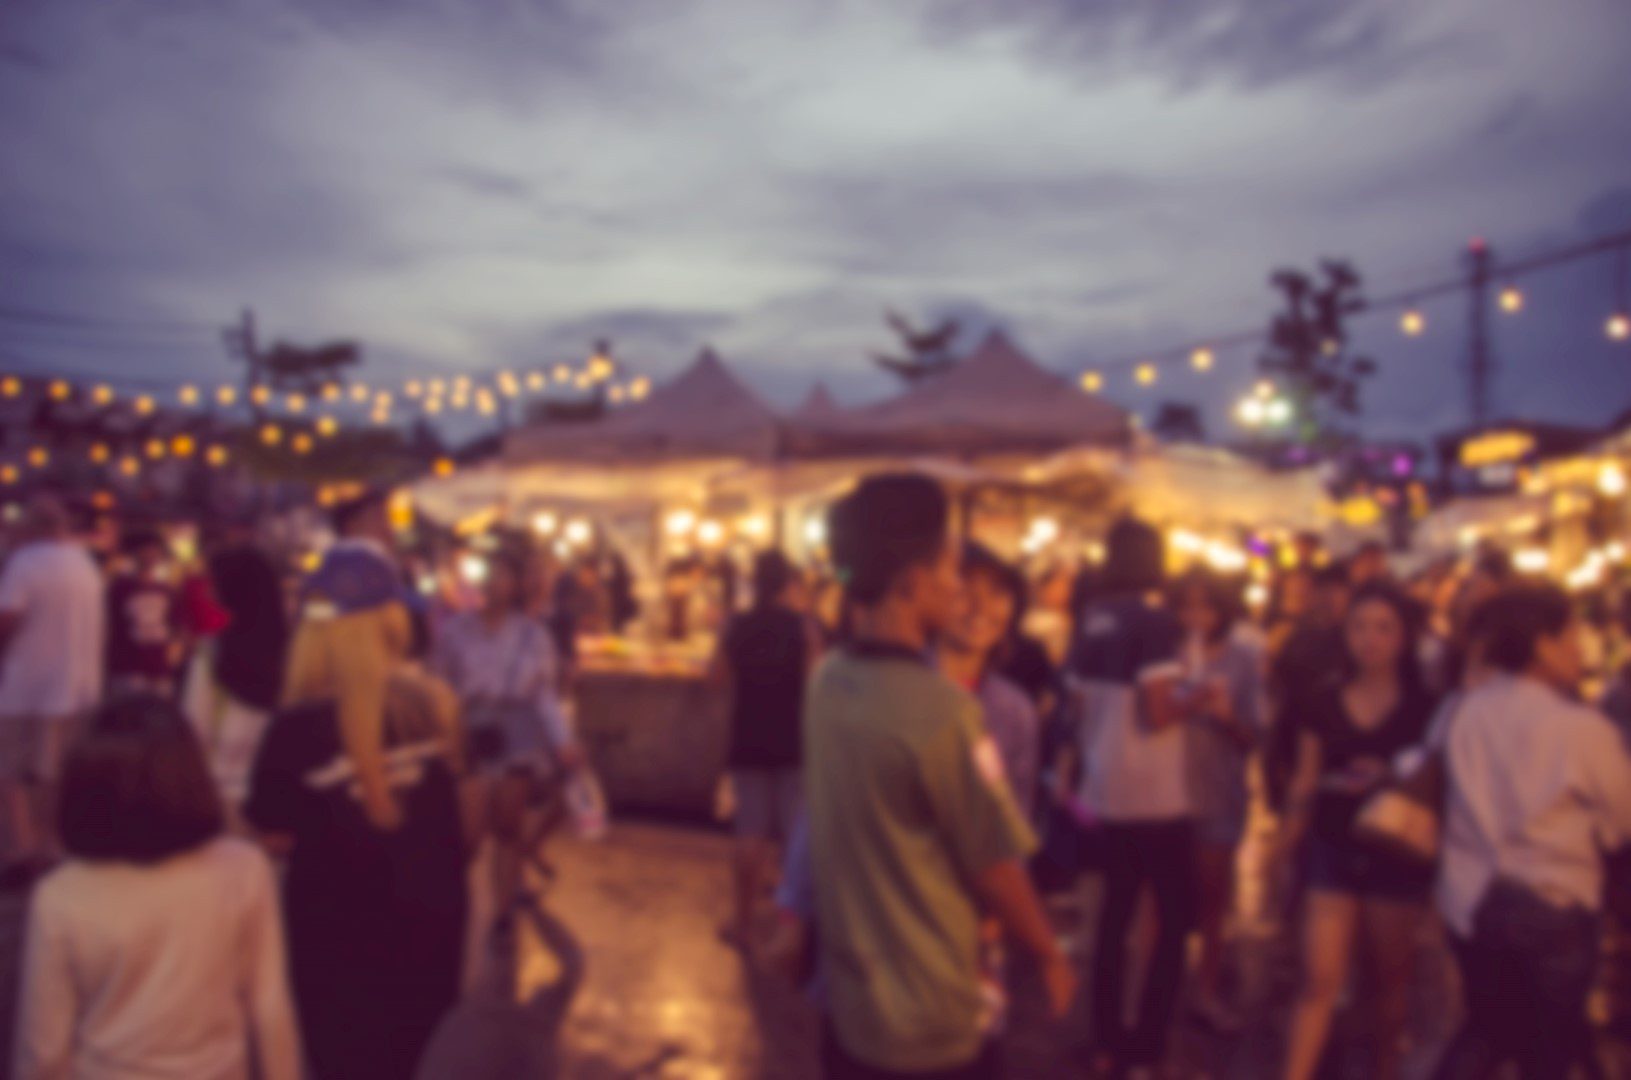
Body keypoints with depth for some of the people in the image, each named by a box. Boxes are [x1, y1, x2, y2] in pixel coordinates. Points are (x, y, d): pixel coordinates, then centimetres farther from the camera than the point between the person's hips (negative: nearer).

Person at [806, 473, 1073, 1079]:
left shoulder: (825, 685, -4)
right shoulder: (940, 709, -25)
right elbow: (994, 866, -16)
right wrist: (1050, 957, 0)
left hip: (847, 1000, 6)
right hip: (931, 1020, -6)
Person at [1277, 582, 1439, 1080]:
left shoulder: (1425, 709, -3)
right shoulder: (1322, 707, 1)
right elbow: (1305, 783, 6)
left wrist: (1391, 779, -19)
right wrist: (1284, 850, 3)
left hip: (1397, 857, -1)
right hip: (1333, 853, 1)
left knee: (1389, 979, 14)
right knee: (1320, 981, -3)